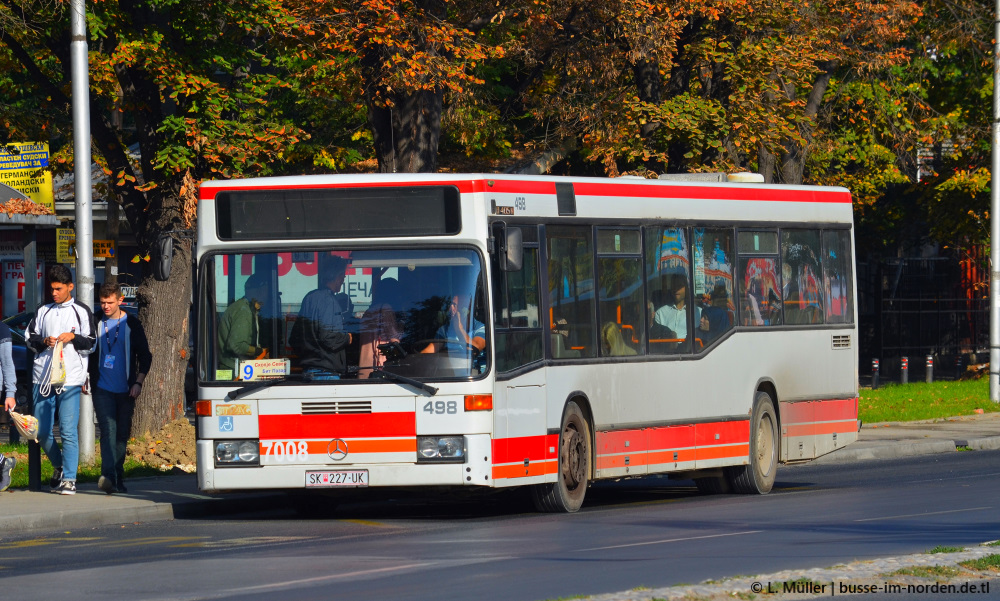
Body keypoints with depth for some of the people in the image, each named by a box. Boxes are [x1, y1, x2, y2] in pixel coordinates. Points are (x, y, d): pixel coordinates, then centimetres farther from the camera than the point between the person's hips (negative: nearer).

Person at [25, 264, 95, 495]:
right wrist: (43, 342, -4)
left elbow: (91, 344, 5)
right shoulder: (42, 311, 15)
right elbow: (30, 338, 16)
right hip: (43, 378, 4)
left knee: (68, 431, -9)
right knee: (41, 431, 6)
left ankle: (69, 479, -7)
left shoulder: (81, 311, 6)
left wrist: (73, 337, -13)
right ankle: (59, 466, 29)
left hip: (70, 379, -4)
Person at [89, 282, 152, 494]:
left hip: (126, 390, 1)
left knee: (122, 434, 5)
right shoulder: (96, 324, 6)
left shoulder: (131, 324, 4)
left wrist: (138, 382, -1)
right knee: (108, 430, -16)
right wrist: (85, 379, 7)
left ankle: (118, 479, 15)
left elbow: (145, 355, 8)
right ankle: (108, 475, -27)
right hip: (103, 389, -1)